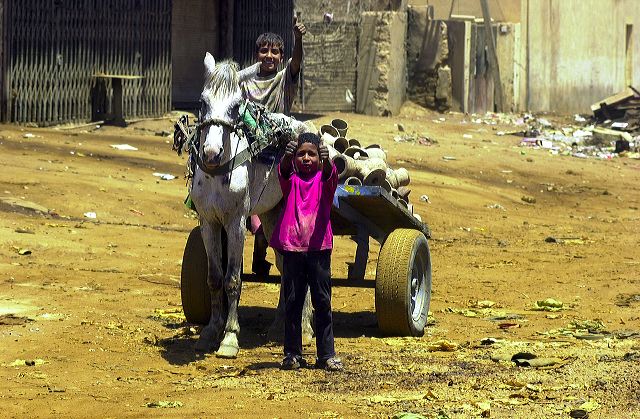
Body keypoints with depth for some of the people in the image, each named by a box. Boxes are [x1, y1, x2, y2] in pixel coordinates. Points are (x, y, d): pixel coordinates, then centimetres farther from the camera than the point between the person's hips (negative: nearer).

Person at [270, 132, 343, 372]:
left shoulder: (324, 180, 5)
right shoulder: (291, 181, 7)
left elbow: (330, 175, -18)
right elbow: (284, 171, -15)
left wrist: (326, 161, -42)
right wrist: (287, 156, -39)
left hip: (319, 248, -1)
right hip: (292, 248, 1)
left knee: (323, 302, 1)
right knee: (292, 302, 4)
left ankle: (326, 355, 5)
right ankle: (292, 354, 10)